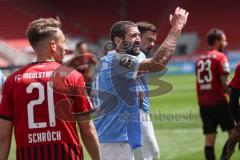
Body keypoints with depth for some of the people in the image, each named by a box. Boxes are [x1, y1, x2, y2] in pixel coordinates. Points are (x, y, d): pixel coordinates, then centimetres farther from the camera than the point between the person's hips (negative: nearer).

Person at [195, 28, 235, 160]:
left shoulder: (200, 60, 14)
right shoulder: (220, 57, -6)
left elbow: (199, 83, 14)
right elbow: (224, 82, -14)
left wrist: (201, 102, 18)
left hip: (203, 103, 6)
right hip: (219, 101, -6)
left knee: (209, 139, 4)